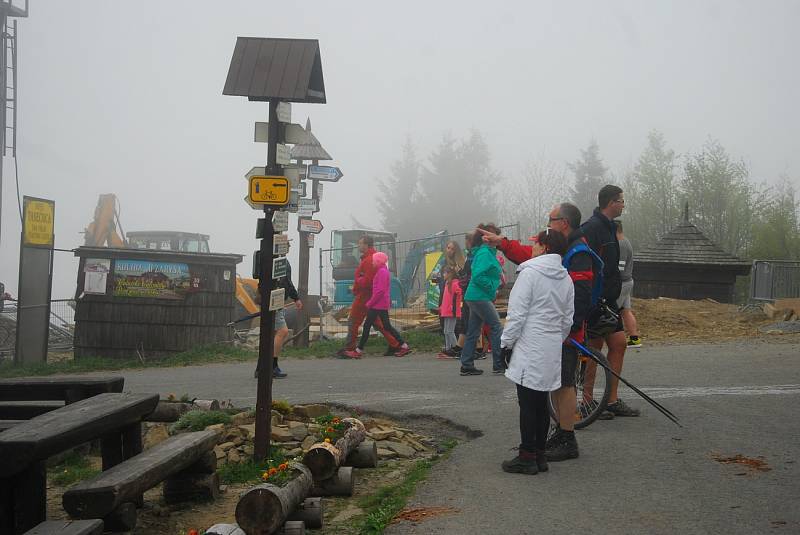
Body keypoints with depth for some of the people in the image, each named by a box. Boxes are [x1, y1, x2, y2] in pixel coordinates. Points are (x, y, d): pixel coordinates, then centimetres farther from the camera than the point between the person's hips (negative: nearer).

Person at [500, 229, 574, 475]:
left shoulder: (530, 273, -12)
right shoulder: (566, 279, 11)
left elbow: (517, 314, -14)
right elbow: (568, 321, 15)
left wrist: (506, 342, -5)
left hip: (530, 348, -7)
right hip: (552, 350, 7)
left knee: (527, 403, -2)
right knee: (542, 403, 13)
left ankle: (527, 457, 1)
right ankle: (540, 455, 18)